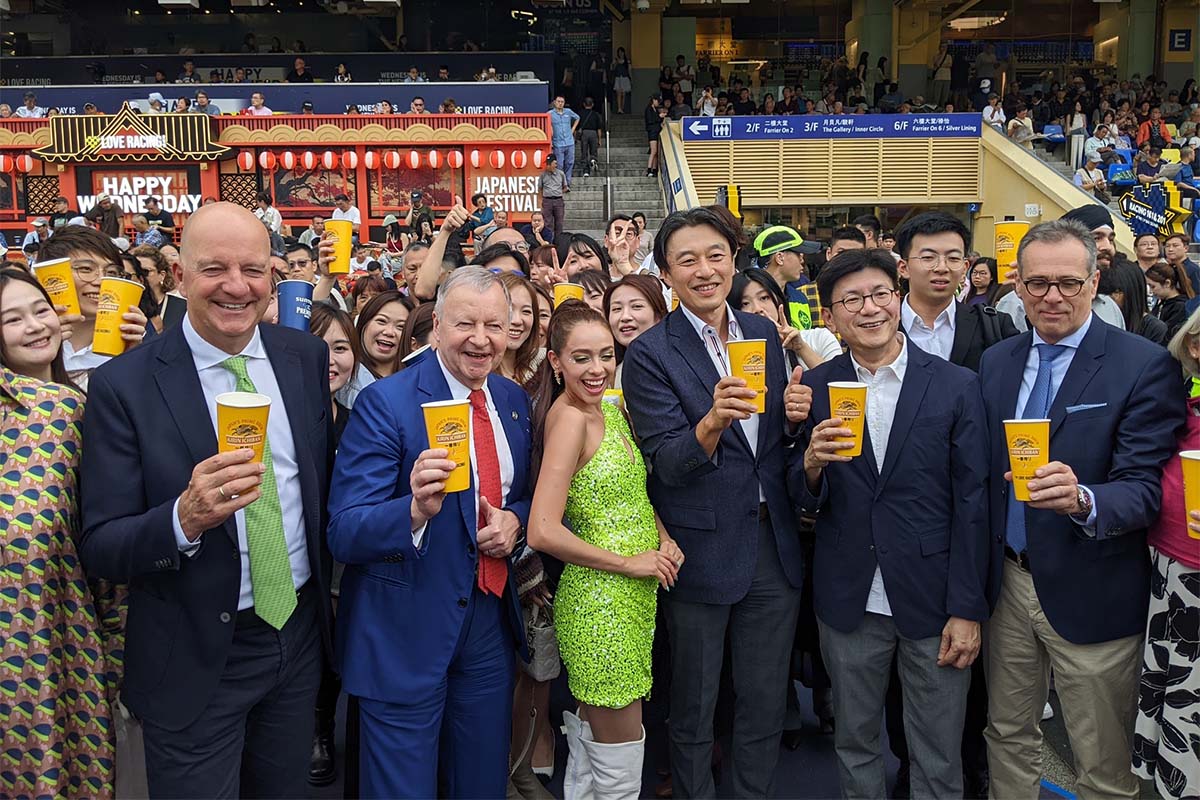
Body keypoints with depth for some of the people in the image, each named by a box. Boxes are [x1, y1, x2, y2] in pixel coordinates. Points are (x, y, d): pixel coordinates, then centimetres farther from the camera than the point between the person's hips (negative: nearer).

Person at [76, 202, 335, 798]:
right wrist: (184, 518, -32)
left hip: (299, 633, 4)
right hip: (195, 660, -4)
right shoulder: (123, 385, -15)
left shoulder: (305, 357, -2)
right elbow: (98, 549, -14)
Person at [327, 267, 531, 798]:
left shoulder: (515, 402, 4)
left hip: (491, 622, 6)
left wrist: (514, 518, -7)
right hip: (408, 630, -5)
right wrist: (417, 509, -39)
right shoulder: (385, 403, -15)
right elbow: (343, 535, -19)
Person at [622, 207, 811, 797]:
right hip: (702, 550, -4)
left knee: (765, 705, 18)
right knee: (693, 709, 14)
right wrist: (712, 422, -35)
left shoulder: (764, 333, 5)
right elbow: (668, 465, -16)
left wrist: (796, 413, -8)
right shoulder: (649, 354, -11)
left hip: (774, 544, 5)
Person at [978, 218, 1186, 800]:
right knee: (1007, 737, 20)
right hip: (1007, 582, 4)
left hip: (1091, 596, -4)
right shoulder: (995, 362, 4)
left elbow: (1145, 489, -18)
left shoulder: (1145, 367, -12)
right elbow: (981, 473, 7)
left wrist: (1083, 500, -38)